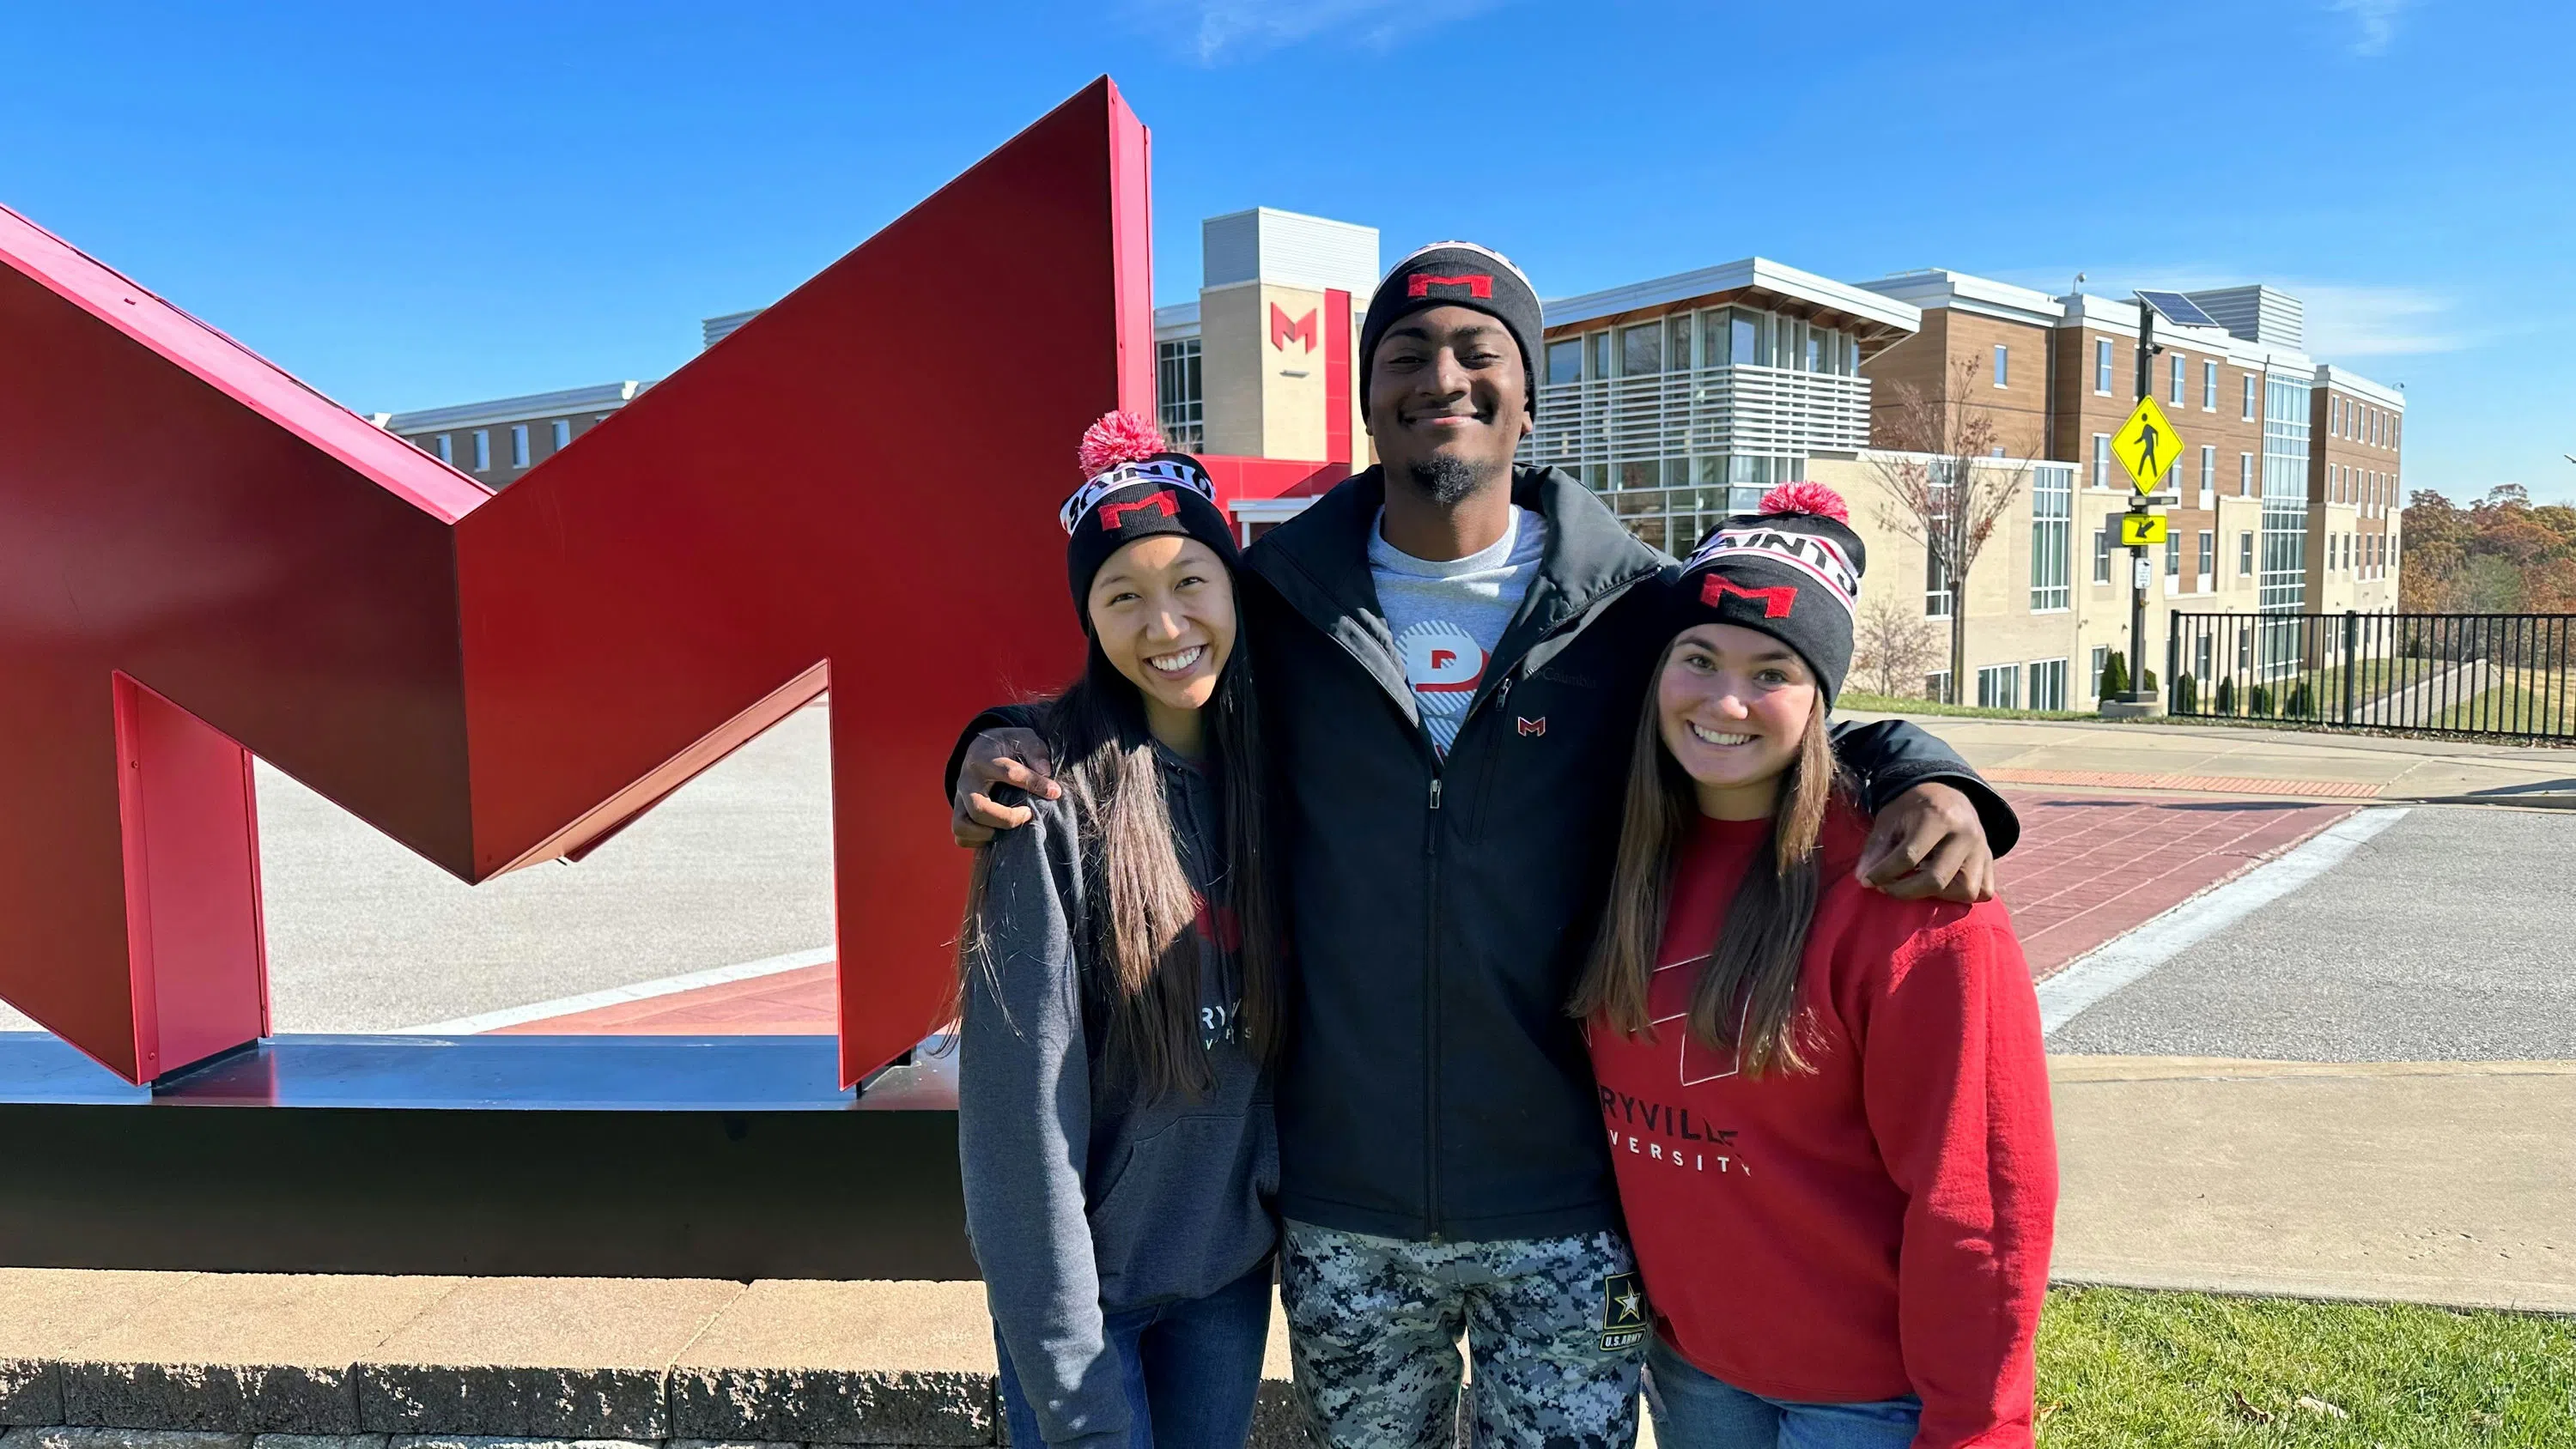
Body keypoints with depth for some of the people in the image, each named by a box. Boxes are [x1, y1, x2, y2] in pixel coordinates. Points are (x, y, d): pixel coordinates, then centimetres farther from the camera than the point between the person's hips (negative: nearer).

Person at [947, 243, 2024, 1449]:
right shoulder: (1277, 599, -2)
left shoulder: (1634, 610, -4)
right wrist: (1006, 746, -8)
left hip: (1572, 1214, -1)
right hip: (1340, 1218, 1)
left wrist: (1922, 781, -15)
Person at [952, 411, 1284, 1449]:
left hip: (1234, 1254, 5)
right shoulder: (1057, 791, -20)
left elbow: (1289, 1028, 6)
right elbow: (1022, 1098, -19)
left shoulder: (1267, 761, -4)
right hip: (1090, 1270, -4)